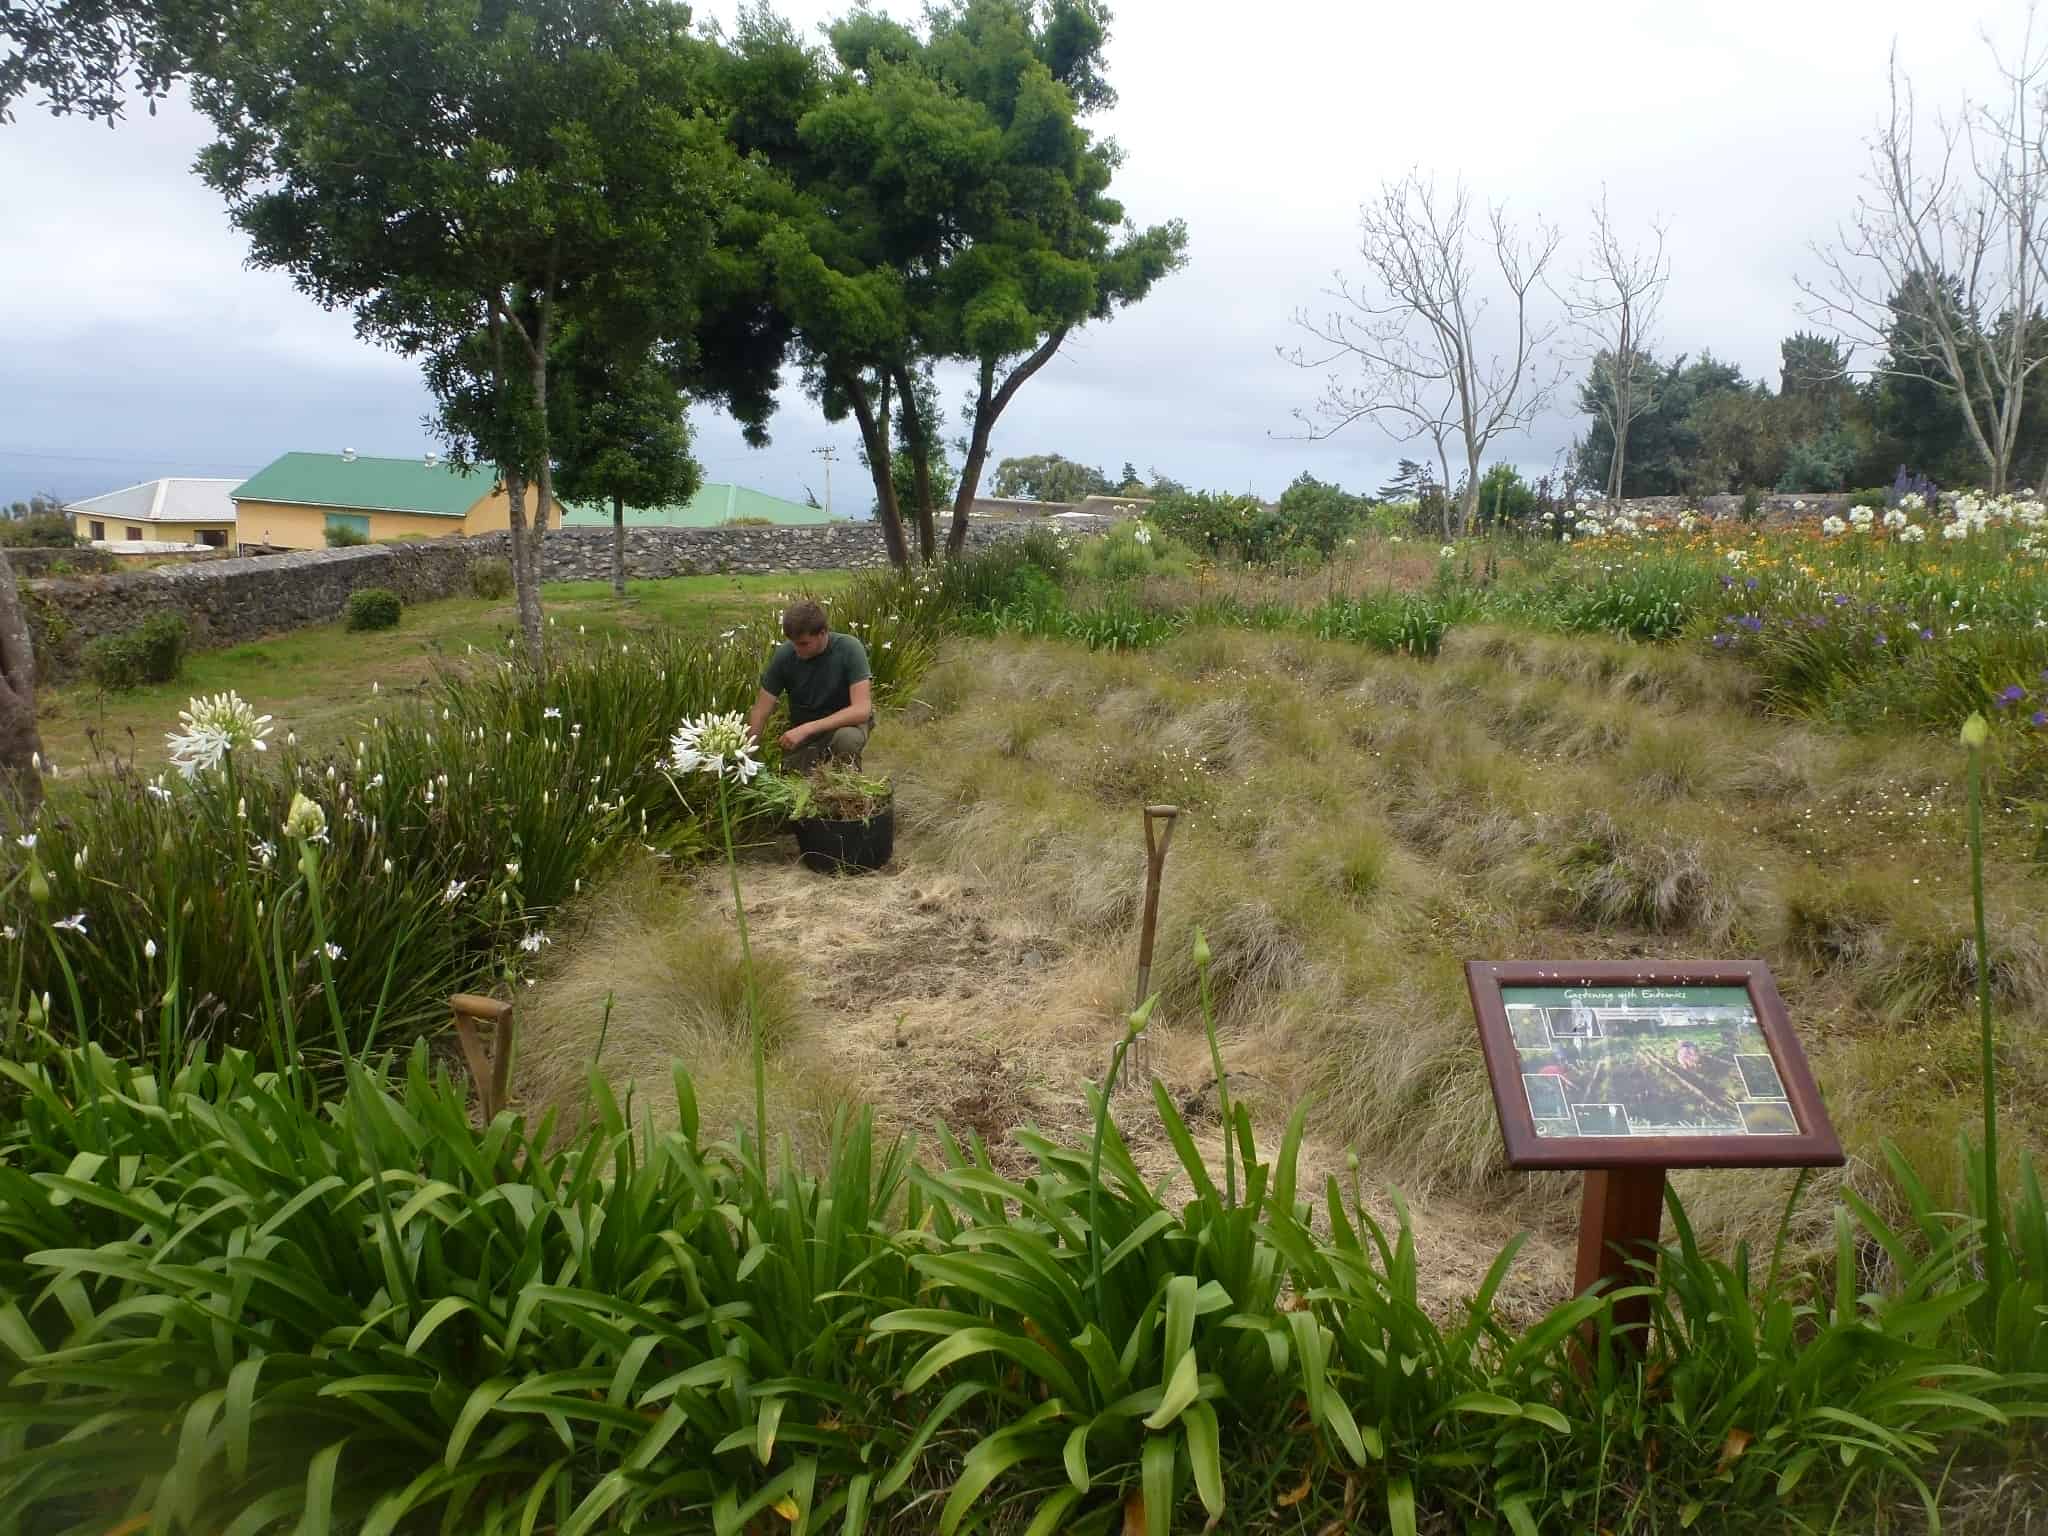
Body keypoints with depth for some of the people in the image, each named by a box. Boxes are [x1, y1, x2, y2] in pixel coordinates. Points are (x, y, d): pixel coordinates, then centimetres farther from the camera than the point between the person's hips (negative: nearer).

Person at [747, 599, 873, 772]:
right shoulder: (784, 655, -17)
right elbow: (760, 711, -12)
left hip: (845, 723, -3)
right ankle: (818, 760, 15)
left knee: (846, 738, -36)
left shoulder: (849, 649, -25)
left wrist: (806, 729, -36)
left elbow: (862, 710, -31)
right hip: (801, 730, 3)